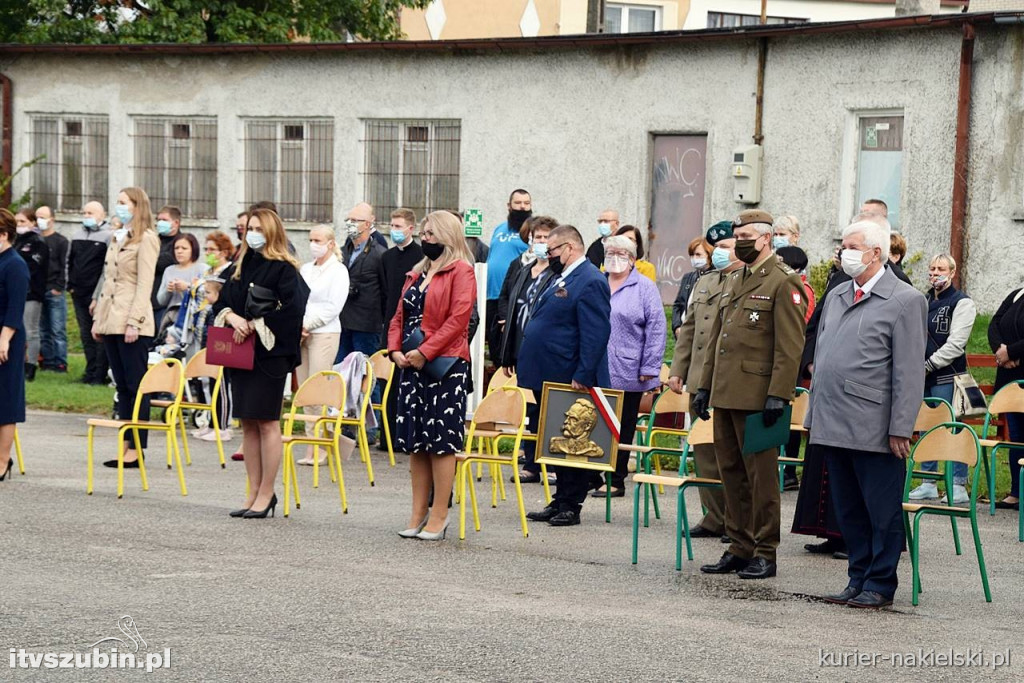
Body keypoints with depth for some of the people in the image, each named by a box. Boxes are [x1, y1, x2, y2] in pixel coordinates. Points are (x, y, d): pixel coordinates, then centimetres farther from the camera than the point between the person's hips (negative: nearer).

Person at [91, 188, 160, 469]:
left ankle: (136, 448, -4)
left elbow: (145, 285, -13)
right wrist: (98, 319, 16)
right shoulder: (117, 238, 19)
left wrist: (134, 322, -19)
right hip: (111, 320, 8)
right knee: (122, 385, 9)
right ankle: (126, 445, 11)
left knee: (136, 385, -5)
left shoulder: (146, 239, -7)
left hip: (132, 324, -8)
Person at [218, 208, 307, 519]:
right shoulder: (240, 266, 15)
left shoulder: (284, 269, -6)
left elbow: (291, 309, -16)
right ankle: (255, 492, 14)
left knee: (266, 422, -5)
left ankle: (266, 493, 2)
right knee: (248, 423, 8)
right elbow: (221, 301, 14)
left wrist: (255, 324, -15)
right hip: (241, 351, 7)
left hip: (269, 353, -7)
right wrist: (233, 317, -7)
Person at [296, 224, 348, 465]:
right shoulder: (305, 269, 17)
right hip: (301, 334, 6)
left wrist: (307, 324, -12)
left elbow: (333, 307, -9)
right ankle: (311, 442, 6)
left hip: (324, 334, -6)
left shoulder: (338, 270, -2)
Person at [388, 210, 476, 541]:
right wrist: (395, 349, 1)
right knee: (416, 440, 9)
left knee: (441, 440, -5)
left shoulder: (461, 272, -5)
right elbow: (399, 316, 19)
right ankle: (419, 513, 15)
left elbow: (458, 319, -15)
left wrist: (424, 352, -18)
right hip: (411, 365, 8)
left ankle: (439, 515, -1)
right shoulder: (417, 273, 19)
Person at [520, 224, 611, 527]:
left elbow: (596, 333, -21)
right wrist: (528, 370, 21)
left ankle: (570, 505, 4)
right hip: (548, 380, 10)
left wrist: (582, 377, -24)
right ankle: (560, 502, 19)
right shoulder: (561, 278, 18)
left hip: (570, 381, -10)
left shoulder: (590, 282, -14)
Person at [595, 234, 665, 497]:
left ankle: (616, 481, 8)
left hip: (626, 373, -4)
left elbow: (656, 329, -4)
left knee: (621, 429, 3)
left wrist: (649, 368, -10)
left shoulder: (644, 288, -1)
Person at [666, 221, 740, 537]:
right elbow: (688, 331, 22)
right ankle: (715, 517, 17)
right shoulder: (704, 284, 18)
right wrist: (677, 370, 16)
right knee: (705, 453, 9)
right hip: (701, 383, 7)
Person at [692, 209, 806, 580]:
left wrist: (778, 395, -19)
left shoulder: (783, 283, -8)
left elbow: (790, 347, -13)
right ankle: (740, 548, 16)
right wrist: (705, 386, 18)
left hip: (756, 397, -8)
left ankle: (765, 554, 2)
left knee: (761, 475, -3)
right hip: (726, 395, 8)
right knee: (731, 472, 10)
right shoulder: (734, 282, 19)